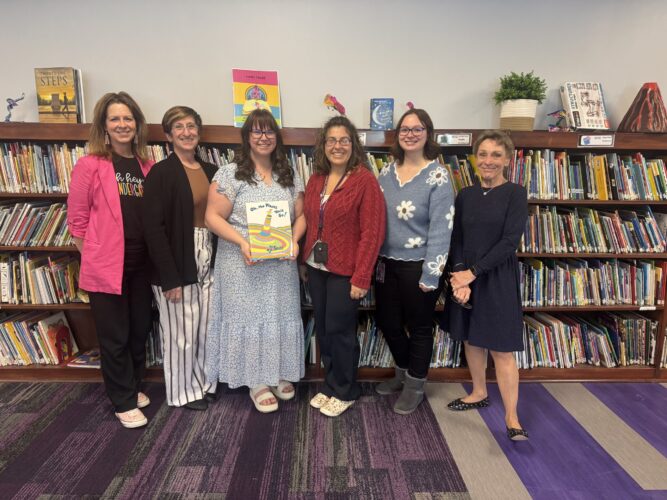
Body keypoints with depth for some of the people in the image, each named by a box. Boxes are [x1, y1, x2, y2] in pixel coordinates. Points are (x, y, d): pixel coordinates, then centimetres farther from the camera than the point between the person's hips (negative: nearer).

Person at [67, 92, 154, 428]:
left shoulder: (146, 166, 7)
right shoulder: (90, 165, -8)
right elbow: (77, 220, -5)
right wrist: (95, 256, -3)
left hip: (141, 263, 5)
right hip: (106, 265, -5)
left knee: (140, 330, 16)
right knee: (114, 336, 7)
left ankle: (133, 387, 37)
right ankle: (124, 401, 23)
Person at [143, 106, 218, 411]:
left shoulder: (210, 171, 9)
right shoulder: (161, 173, -9)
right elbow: (153, 228, -14)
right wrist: (169, 277, -17)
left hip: (208, 259, 6)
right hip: (177, 264, -5)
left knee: (205, 326, 14)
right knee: (181, 331, 7)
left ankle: (203, 382, 34)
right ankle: (183, 391, 27)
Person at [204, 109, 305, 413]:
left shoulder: (289, 176, 8)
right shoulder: (230, 174, -6)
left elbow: (300, 216, 10)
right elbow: (213, 218, -8)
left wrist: (294, 240, -10)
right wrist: (242, 242, -21)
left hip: (281, 265, 4)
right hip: (244, 265, -4)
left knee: (280, 317, 12)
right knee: (249, 318, 4)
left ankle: (280, 375, 31)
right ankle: (257, 381, 21)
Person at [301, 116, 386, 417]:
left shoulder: (365, 180, -11)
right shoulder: (316, 180, 8)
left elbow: (372, 232, -14)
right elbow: (309, 225, 13)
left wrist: (361, 277, -17)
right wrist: (305, 263, 9)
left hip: (345, 272, -6)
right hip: (316, 268, 6)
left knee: (340, 330, 5)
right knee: (323, 329, 14)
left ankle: (344, 391, 27)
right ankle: (330, 385, 34)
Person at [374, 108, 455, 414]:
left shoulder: (437, 177, -11)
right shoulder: (387, 172, 6)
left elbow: (441, 229, -16)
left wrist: (430, 274, -19)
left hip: (418, 267, -6)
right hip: (387, 264, 6)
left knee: (419, 327, 11)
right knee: (387, 321, 17)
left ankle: (415, 385, 33)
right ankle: (403, 372, 43)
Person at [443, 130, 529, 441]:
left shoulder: (515, 194, -6)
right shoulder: (465, 196, 6)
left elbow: (510, 241, -13)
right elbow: (456, 240, 3)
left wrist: (472, 272, -17)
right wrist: (459, 277, -12)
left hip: (497, 280, -5)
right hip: (464, 278, 5)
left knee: (501, 349, -2)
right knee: (471, 339, 16)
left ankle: (511, 417, 10)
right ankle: (479, 393, 36)